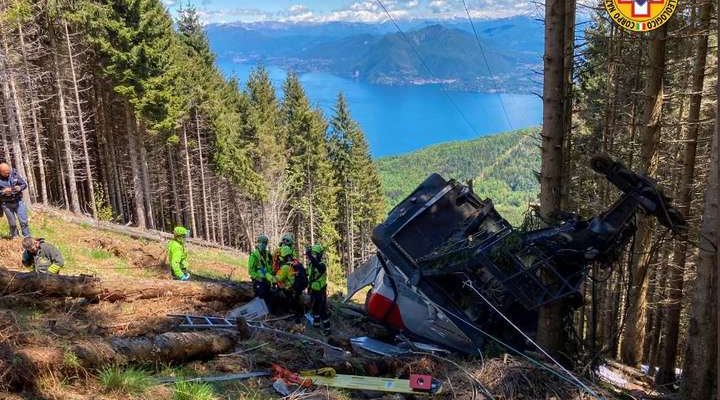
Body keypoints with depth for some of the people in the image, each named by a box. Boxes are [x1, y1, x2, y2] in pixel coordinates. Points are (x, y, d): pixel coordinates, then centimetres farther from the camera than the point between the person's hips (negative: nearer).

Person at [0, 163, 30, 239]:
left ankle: (27, 238, 10)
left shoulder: (14, 174, -6)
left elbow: (24, 184, 2)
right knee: (12, 224, 7)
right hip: (6, 204, -1)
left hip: (18, 201, 1)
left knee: (24, 221, 0)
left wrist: (20, 188, -19)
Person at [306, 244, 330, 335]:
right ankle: (316, 323, 39)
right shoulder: (311, 264, 3)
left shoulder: (321, 265, -21)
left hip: (320, 291, -8)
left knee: (322, 310, -6)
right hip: (313, 290, 8)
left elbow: (318, 267, -47)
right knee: (314, 308, 22)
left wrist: (310, 256, -57)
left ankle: (327, 328, 2)